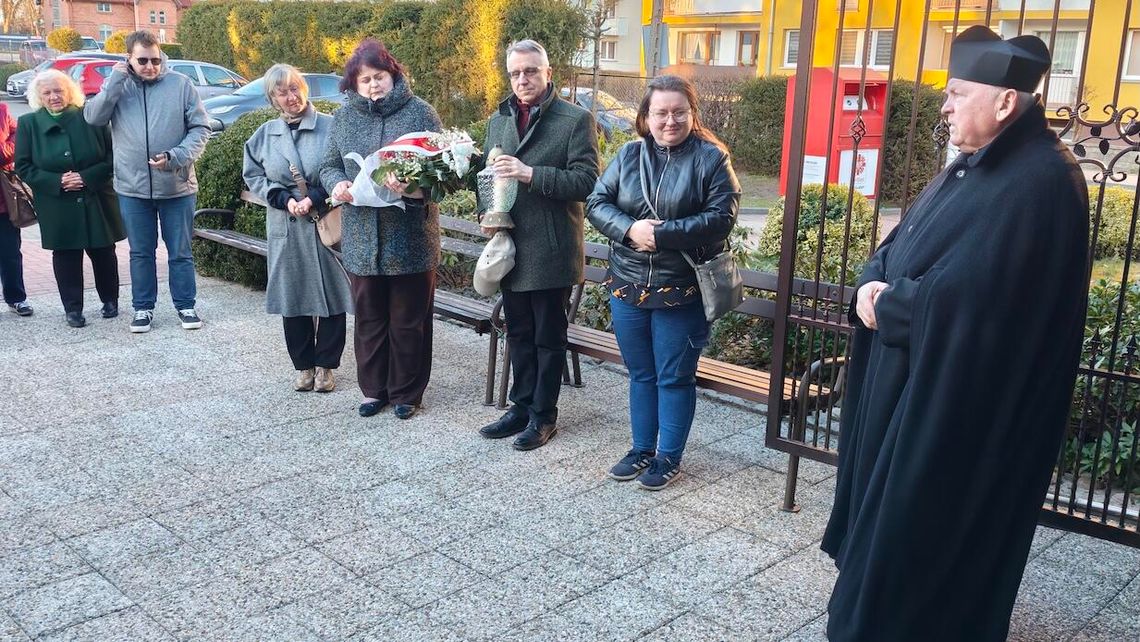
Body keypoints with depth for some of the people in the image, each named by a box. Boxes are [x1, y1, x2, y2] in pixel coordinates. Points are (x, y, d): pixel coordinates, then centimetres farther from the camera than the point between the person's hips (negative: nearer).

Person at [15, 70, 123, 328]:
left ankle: (110, 300, 25)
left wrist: (87, 177, -14)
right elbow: (23, 167, 1)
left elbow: (111, 157, 0)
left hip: (97, 202, 0)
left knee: (103, 253, 8)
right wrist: (57, 181, -13)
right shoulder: (29, 124, 2)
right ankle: (73, 308, 11)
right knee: (66, 256, 3)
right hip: (58, 207, 0)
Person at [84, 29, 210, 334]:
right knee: (140, 252, 12)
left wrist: (175, 157, -17)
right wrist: (115, 81, -15)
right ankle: (143, 307, 24)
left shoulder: (181, 84, -3)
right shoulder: (116, 85, 5)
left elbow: (200, 128, -4)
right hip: (132, 187, 2)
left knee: (180, 251, 8)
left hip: (177, 186, -2)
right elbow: (93, 117, -7)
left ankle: (185, 305, 22)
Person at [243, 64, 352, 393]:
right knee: (291, 296, 8)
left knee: (330, 294, 2)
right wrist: (284, 199, -6)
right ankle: (304, 365, 21)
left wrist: (314, 198, -16)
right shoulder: (265, 134, 8)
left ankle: (326, 365, 16)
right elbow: (253, 174, 10)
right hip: (285, 227, 4)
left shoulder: (330, 126, -4)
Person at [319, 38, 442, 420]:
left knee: (408, 320, 6)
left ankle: (407, 393, 21)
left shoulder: (420, 112, -3)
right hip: (362, 239, 3)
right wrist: (337, 184, -10)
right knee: (369, 318, 12)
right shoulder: (344, 117, 8)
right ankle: (374, 389, 27)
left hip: (411, 239, -3)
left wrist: (412, 186, -25)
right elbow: (329, 166, 13)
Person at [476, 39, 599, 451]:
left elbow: (587, 181, -14)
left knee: (549, 337, 6)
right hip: (509, 246, 6)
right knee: (519, 335, 15)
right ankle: (521, 407, 28)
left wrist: (531, 174, -23)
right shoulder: (499, 120, 12)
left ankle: (543, 416, 18)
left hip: (551, 250, -6)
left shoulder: (576, 119, -7)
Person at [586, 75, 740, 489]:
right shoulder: (629, 155, 5)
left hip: (681, 291, -4)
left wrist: (662, 234, -19)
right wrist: (630, 229, -17)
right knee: (641, 374, 16)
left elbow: (722, 216, -13)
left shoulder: (711, 157, -6)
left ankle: (669, 458, 21)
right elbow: (597, 203, 3)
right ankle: (641, 449, 31)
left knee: (674, 378, 7)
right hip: (627, 286, 4)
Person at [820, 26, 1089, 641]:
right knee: (887, 512, 21)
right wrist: (873, 284, -8)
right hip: (912, 377, 10)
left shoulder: (1040, 181, -21)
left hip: (957, 401, -10)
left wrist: (886, 304, -12)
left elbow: (961, 293, -28)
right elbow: (898, 245, 13)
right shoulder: (973, 166, 11)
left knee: (918, 530, 4)